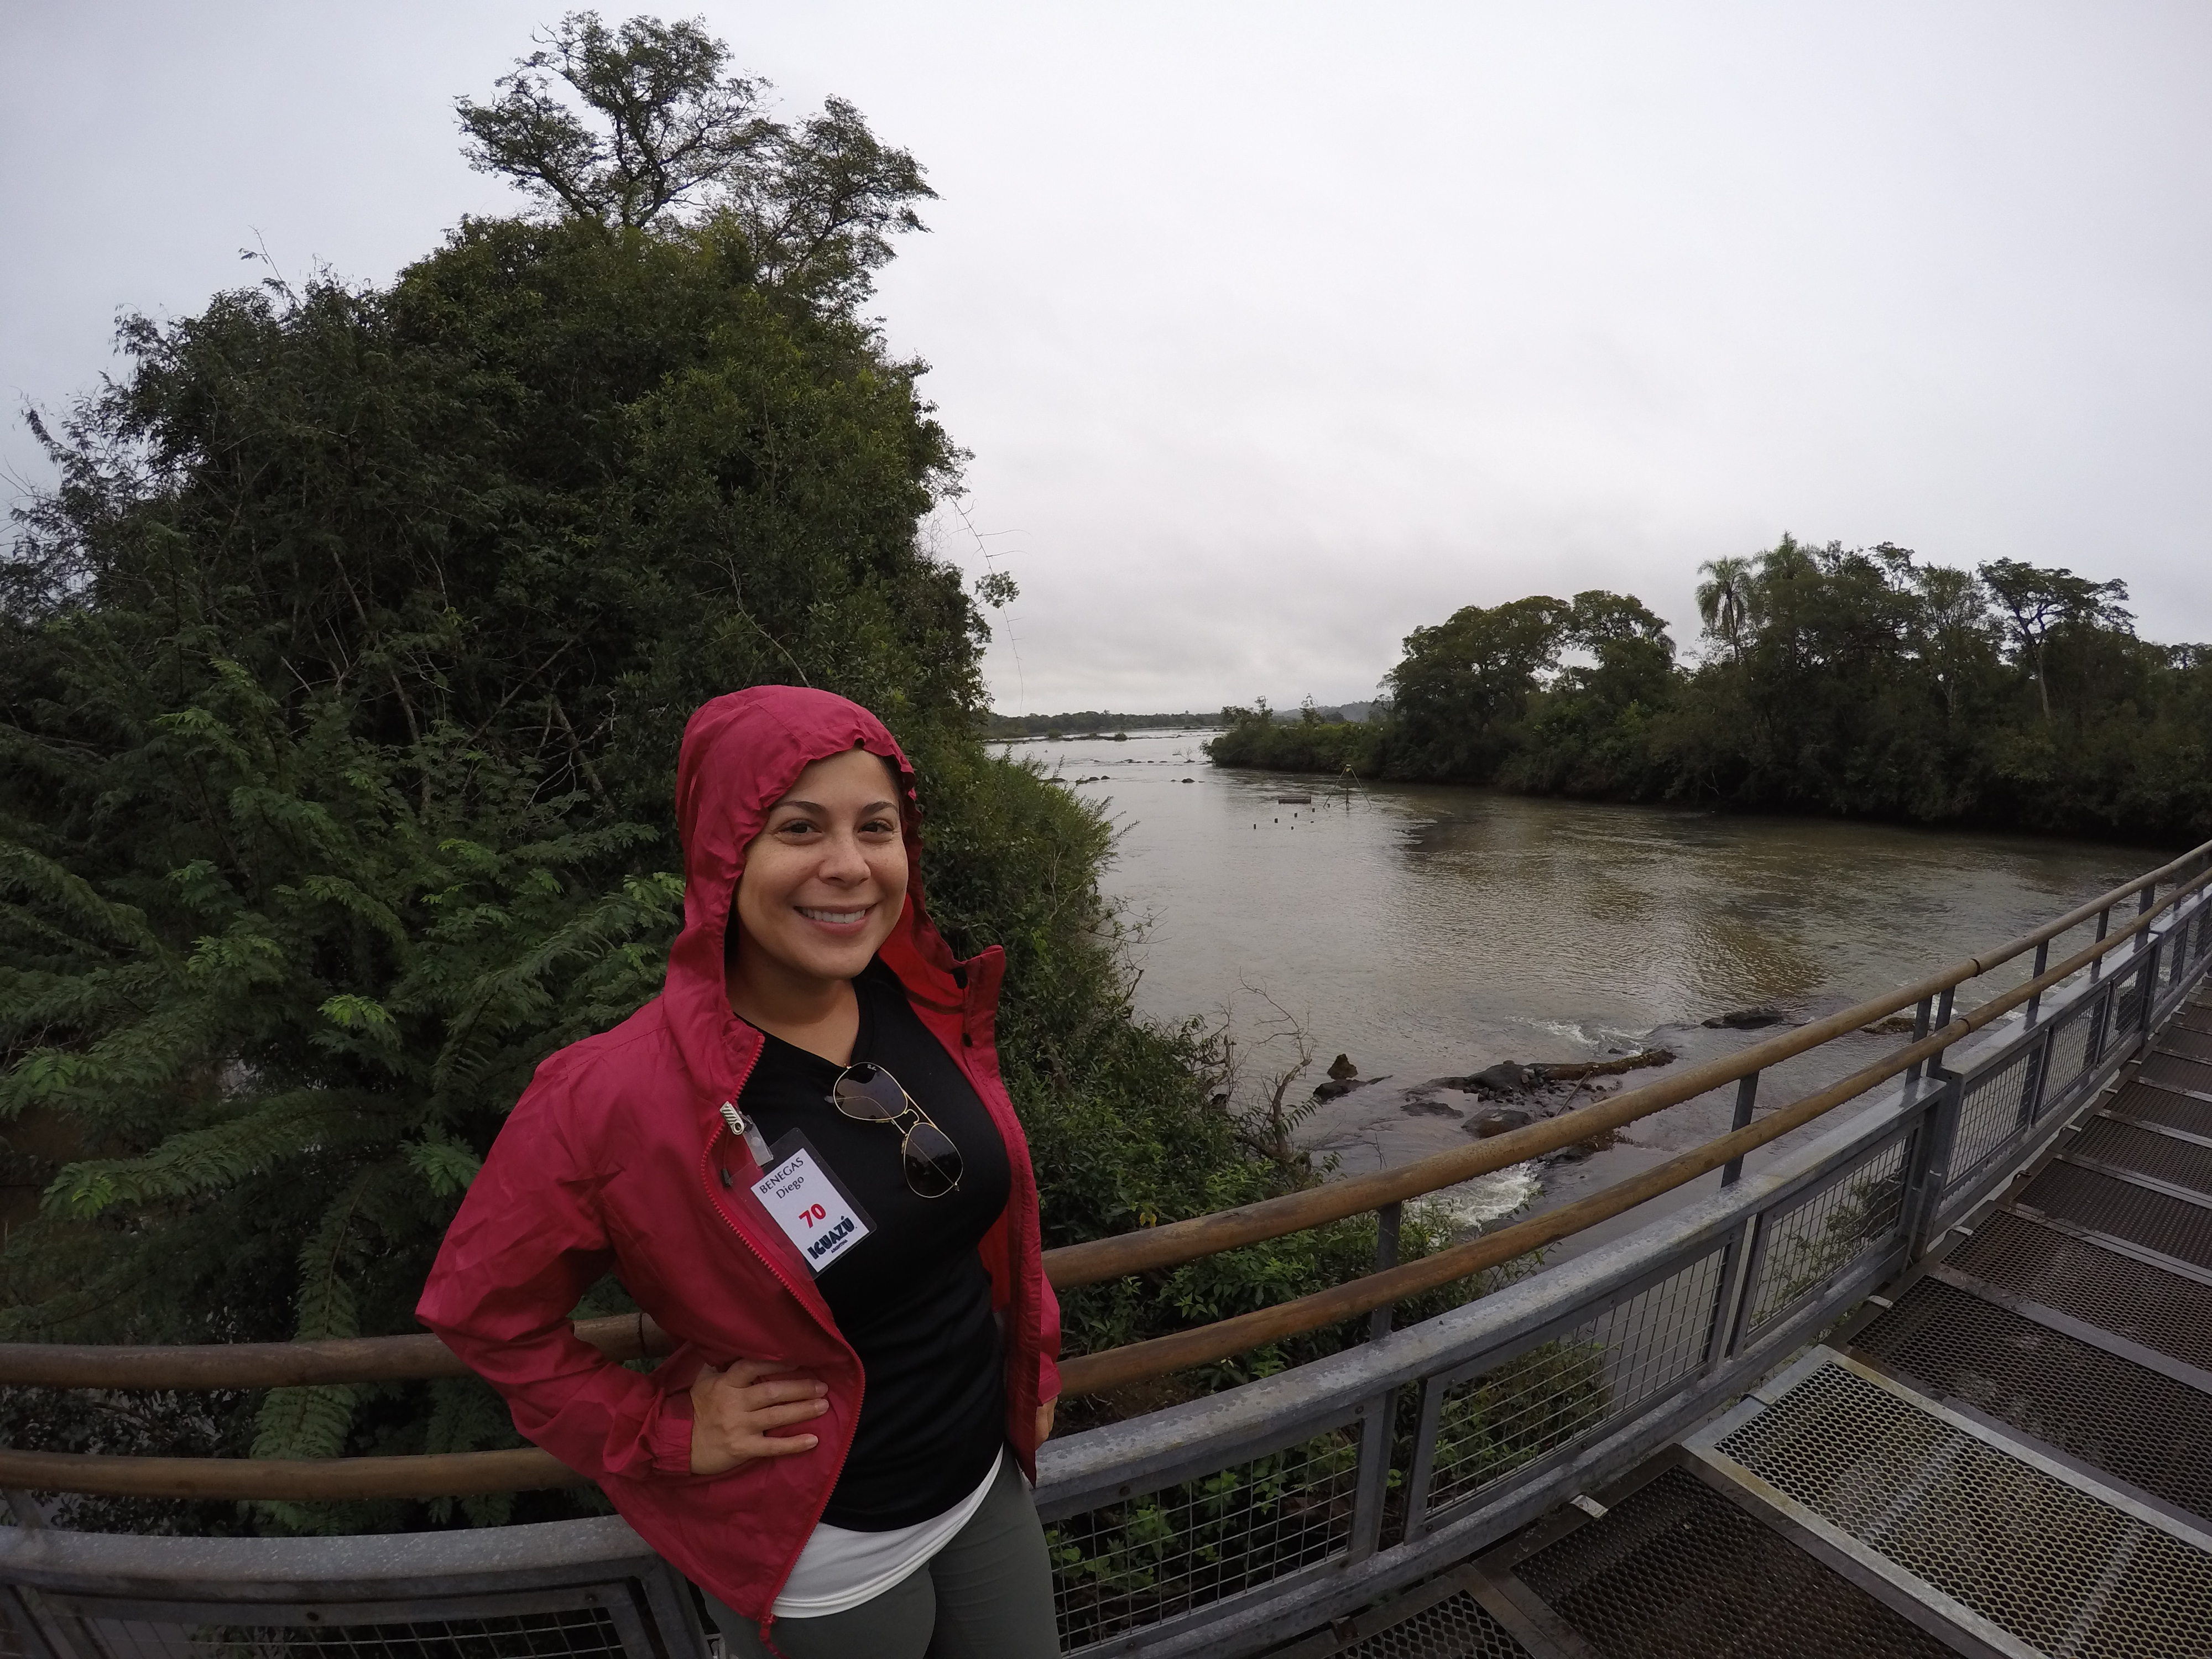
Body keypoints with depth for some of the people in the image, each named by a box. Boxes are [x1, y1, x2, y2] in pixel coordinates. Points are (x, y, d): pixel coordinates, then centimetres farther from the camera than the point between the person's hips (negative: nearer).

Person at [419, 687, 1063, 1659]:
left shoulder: (931, 1005, -15)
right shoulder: (618, 1099, -28)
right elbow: (482, 1305, -11)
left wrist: (1033, 1350, 7)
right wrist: (664, 1432, -13)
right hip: (821, 1561, -4)